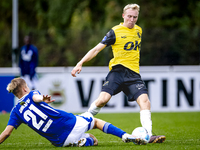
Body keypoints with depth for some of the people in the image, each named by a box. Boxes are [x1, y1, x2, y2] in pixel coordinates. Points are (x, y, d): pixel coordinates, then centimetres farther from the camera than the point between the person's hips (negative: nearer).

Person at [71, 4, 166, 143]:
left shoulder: (138, 30, 16)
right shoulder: (115, 32, 0)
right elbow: (97, 49, 0)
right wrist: (80, 63, -8)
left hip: (133, 73, 4)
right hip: (117, 70, -4)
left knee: (144, 100, -17)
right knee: (103, 99, -21)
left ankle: (149, 136, -21)